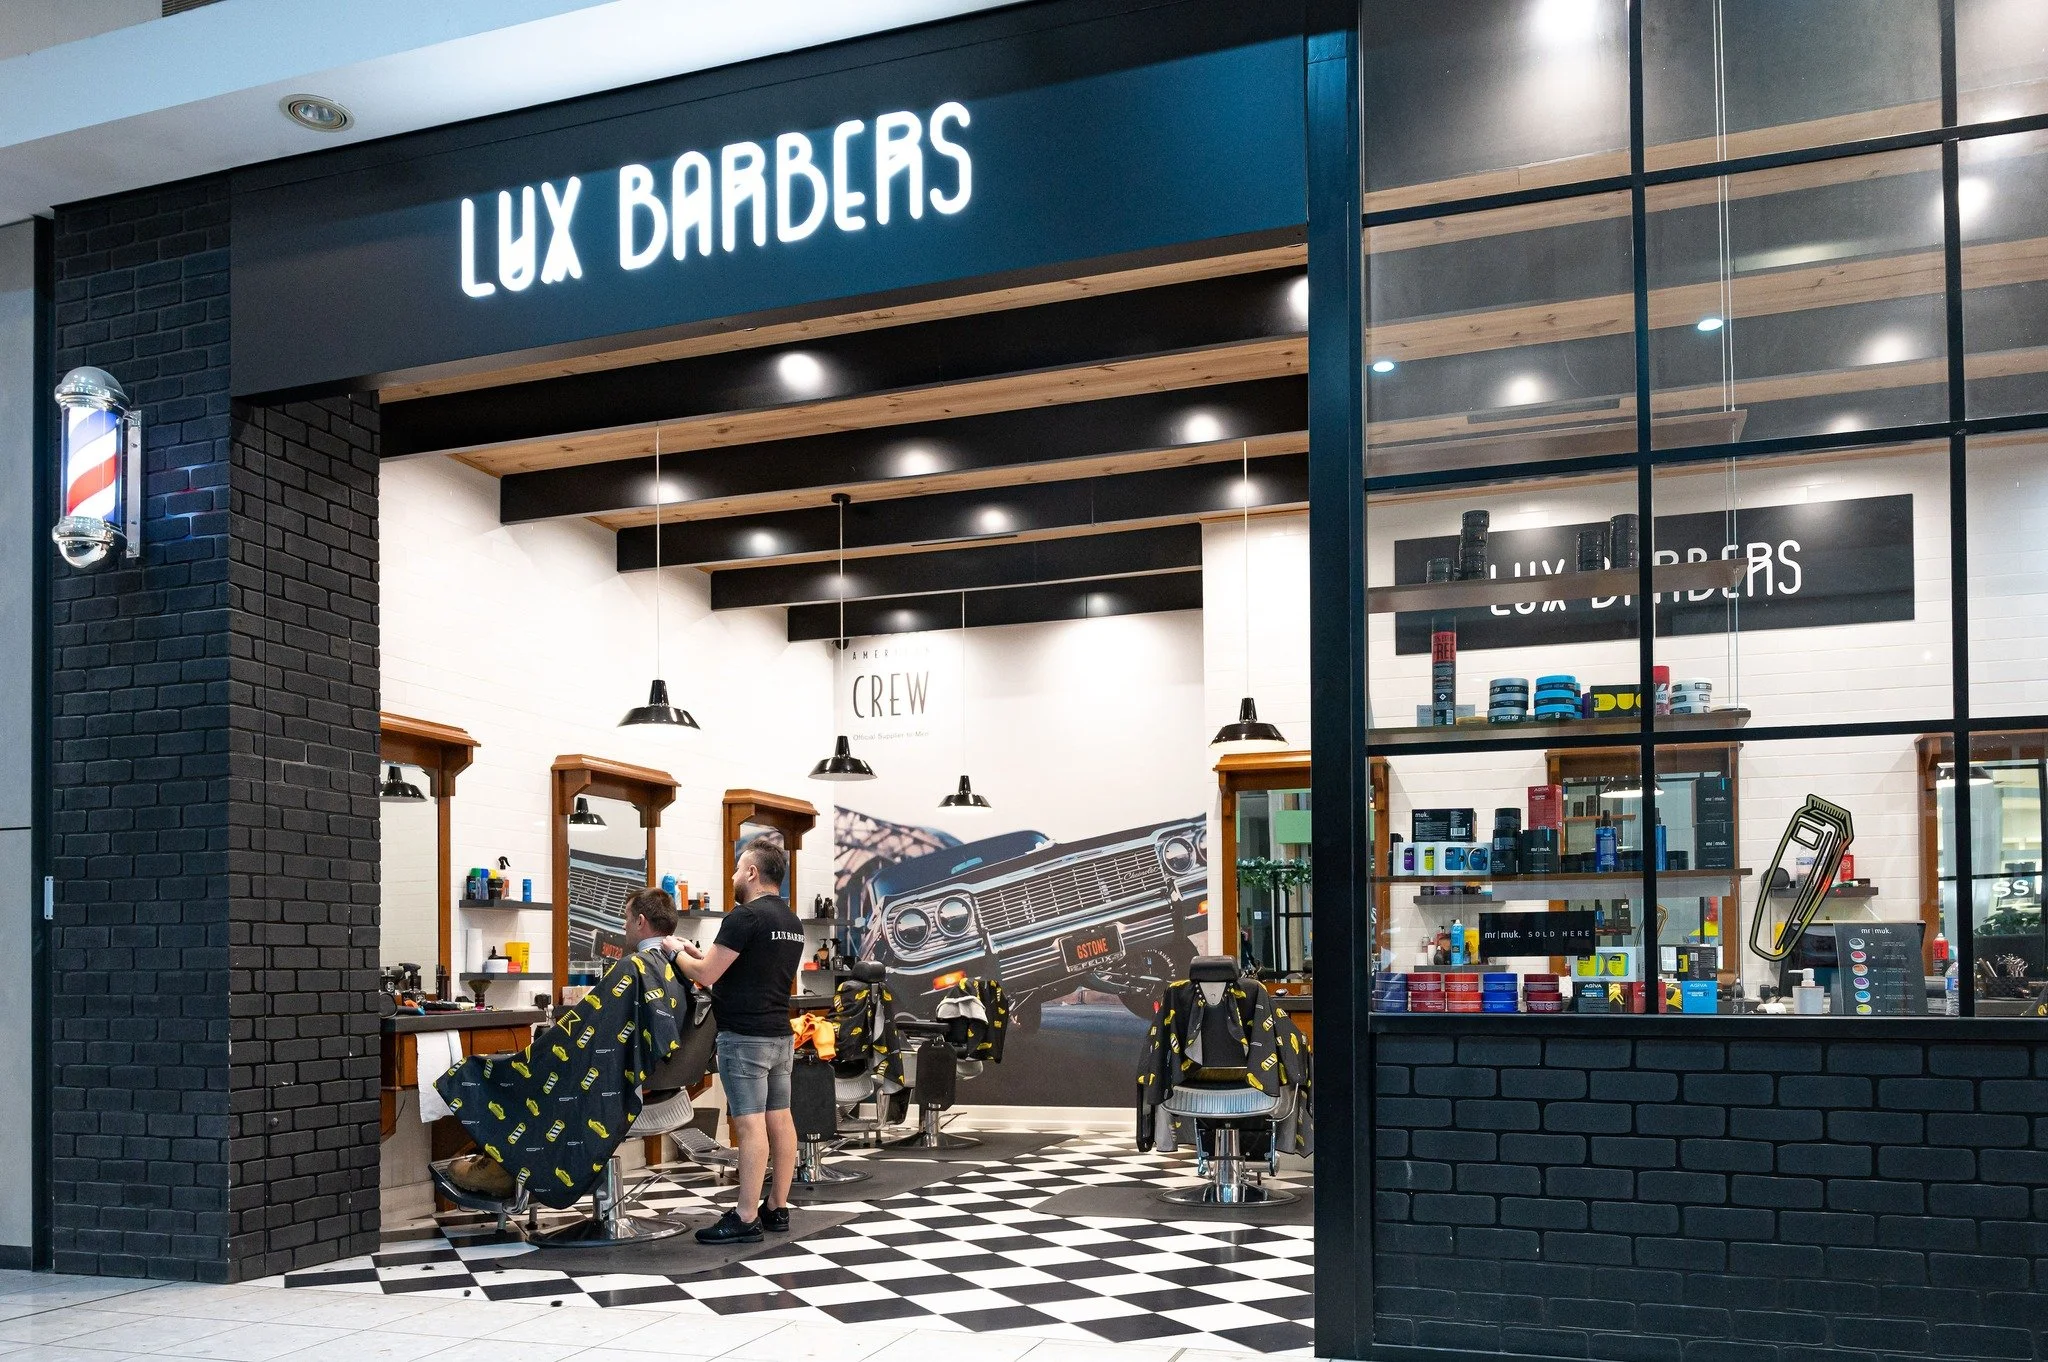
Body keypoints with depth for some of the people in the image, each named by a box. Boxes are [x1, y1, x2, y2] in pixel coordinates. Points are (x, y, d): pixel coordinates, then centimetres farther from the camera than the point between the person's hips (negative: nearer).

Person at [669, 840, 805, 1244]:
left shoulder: (745, 917, -14)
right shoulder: (792, 922, 14)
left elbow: (705, 975, -15)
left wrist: (678, 953, 3)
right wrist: (701, 954, 20)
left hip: (745, 1037, -9)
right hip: (781, 1035, 9)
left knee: (750, 1125, -8)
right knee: (779, 1119, 10)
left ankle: (746, 1219, -7)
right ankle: (777, 1207, 16)